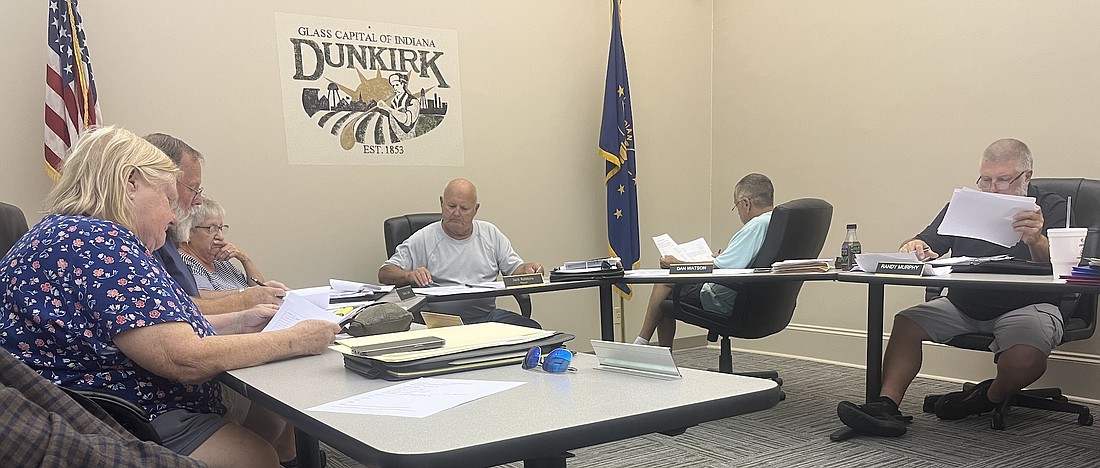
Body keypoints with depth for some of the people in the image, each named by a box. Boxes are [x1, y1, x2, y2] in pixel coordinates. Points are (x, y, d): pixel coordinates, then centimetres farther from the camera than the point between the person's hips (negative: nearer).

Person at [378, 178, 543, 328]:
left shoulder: (490, 233, 16)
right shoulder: (423, 239, 5)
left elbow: (515, 268, 19)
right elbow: (385, 273, 2)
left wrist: (528, 269, -5)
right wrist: (411, 276, -20)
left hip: (489, 314, 4)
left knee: (532, 328, -23)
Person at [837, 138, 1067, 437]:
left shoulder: (1051, 208, 0)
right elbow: (926, 244, 7)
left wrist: (1036, 241, -39)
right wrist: (915, 247, -19)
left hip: (1026, 306, -4)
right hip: (962, 304, 4)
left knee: (1026, 357, -33)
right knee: (906, 323, -18)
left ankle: (990, 399, 1)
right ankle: (886, 405, -26)